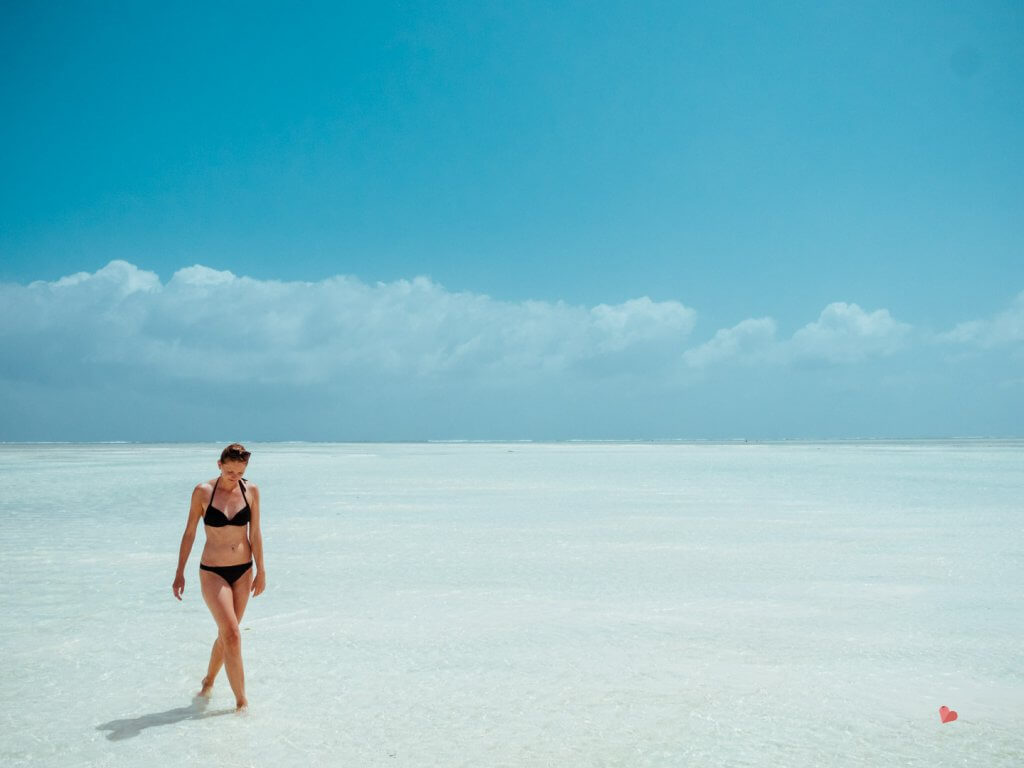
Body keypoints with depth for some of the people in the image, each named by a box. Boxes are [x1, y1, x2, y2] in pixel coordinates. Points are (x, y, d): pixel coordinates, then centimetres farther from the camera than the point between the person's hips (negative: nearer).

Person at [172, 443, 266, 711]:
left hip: (243, 571, 3)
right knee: (232, 635, -12)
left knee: (226, 634, 13)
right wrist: (179, 574, 2)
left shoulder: (251, 491, -1)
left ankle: (208, 682, 38)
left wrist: (261, 571, 2)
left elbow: (255, 533, 3)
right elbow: (189, 533, -1)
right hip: (212, 572, -3)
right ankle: (241, 702, -4)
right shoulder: (203, 492, -8)